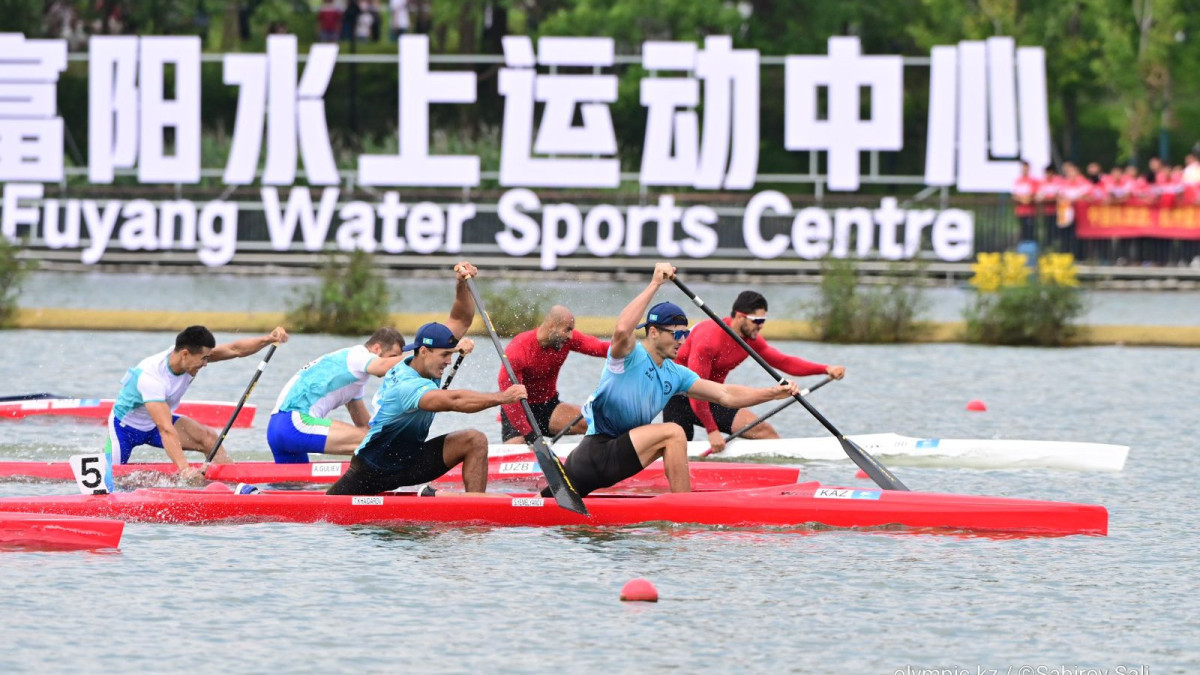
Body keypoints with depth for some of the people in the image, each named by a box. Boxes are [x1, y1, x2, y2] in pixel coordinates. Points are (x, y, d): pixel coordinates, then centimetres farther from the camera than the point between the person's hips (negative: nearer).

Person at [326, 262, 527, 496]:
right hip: (373, 469, -6)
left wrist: (463, 285, -19)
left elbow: (461, 320, 0)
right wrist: (502, 397, -47)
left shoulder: (424, 362, -5)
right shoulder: (405, 386, -32)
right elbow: (454, 401, -47)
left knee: (475, 441, -16)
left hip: (411, 461, 6)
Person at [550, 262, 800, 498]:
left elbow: (726, 395, 10)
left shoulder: (675, 375, 14)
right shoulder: (630, 355, -9)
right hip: (595, 454, -9)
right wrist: (654, 285, -31)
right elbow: (622, 330, -34)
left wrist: (774, 393, -1)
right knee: (672, 433, -17)